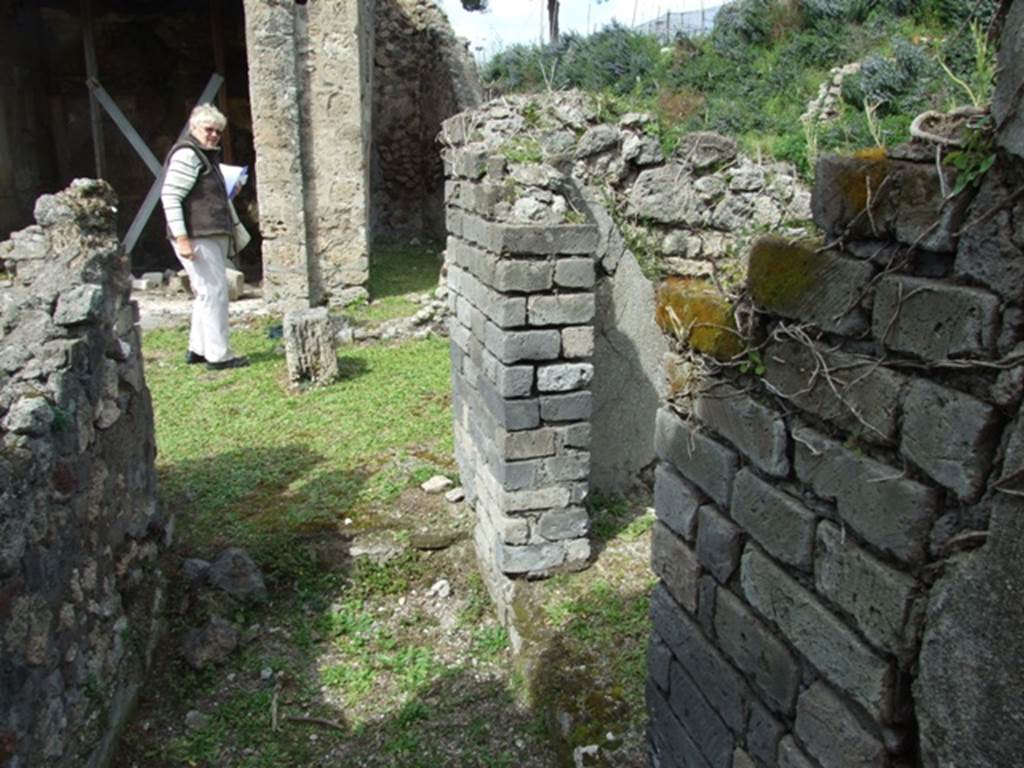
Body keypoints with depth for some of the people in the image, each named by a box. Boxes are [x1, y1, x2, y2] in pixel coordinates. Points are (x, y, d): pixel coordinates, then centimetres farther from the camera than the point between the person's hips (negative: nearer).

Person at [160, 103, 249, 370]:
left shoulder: (208, 155, 21)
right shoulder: (186, 154, -11)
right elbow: (169, 197, -18)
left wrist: (234, 226, 25)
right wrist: (181, 238, -24)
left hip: (214, 236, 11)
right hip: (198, 237, -11)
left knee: (206, 293, 14)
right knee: (214, 291, -9)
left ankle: (198, 349, 23)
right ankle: (218, 355, -5)